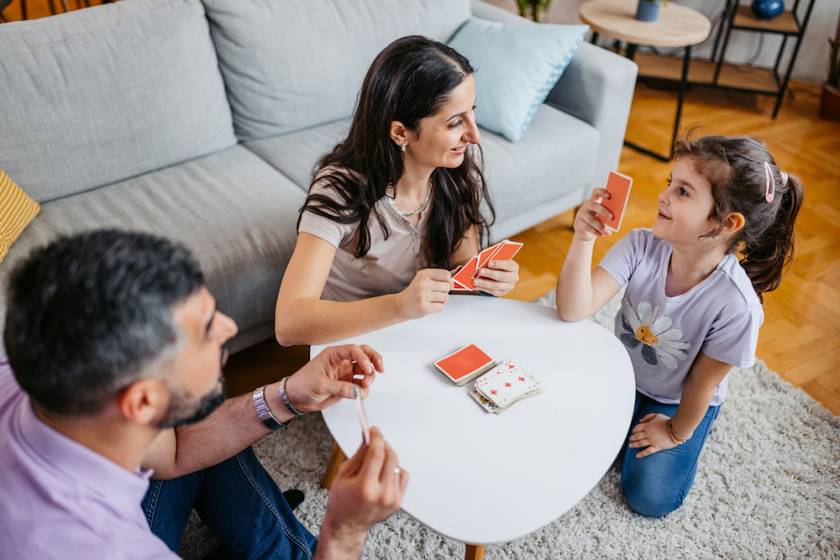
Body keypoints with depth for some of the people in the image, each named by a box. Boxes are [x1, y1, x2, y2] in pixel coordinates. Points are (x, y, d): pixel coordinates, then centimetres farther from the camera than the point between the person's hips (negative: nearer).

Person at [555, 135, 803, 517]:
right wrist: (583, 239, -49)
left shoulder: (736, 305, -36)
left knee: (649, 498, 0)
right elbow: (574, 310, -35)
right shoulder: (641, 246, -29)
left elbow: (702, 382, -20)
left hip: (679, 400, -3)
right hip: (622, 372, 3)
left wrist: (677, 432, -5)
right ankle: (629, 420, 25)